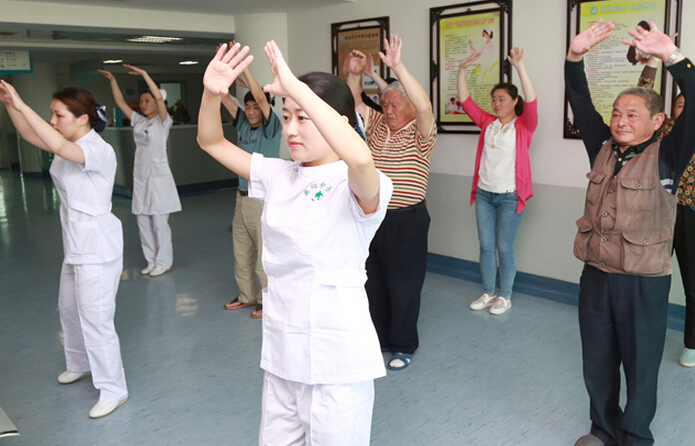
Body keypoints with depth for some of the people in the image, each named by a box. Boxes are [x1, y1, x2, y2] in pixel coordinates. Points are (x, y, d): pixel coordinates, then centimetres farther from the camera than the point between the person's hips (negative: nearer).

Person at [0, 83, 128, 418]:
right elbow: (30, 135, 8)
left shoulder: (99, 151, -21)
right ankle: (80, 364, 47)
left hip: (97, 247, -10)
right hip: (75, 245, 10)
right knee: (68, 309, 24)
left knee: (95, 319, -6)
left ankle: (113, 390, 7)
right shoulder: (71, 146, 7)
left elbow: (58, 146, -37)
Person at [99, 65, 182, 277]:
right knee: (143, 222, 9)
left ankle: (164, 262, 8)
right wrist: (113, 81, 10)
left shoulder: (162, 122, -5)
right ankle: (152, 261, 19)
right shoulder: (138, 121, 14)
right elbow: (120, 102, 17)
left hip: (158, 176, -7)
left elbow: (159, 97, -19)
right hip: (140, 177, 7)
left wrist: (144, 74, -19)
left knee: (159, 222, -3)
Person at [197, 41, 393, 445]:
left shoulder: (357, 186, -16)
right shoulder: (278, 176, 4)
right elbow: (212, 142, 7)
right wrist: (213, 94, -12)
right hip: (281, 353, 7)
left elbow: (360, 157, -40)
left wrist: (297, 88, -35)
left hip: (338, 361, -6)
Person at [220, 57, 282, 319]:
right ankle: (247, 296, 29)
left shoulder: (271, 128, -8)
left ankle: (267, 300, 12)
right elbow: (224, 97, 7)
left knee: (265, 253, -1)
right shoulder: (243, 125, 8)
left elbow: (261, 97, -21)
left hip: (264, 200, -7)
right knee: (241, 251, 15)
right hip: (242, 197, 7)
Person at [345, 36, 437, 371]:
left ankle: (403, 345, 18)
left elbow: (424, 106, -27)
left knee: (404, 285, 3)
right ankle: (378, 336, 32)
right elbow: (353, 104, 13)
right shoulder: (376, 127, 10)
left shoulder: (419, 134, -8)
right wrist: (354, 75, -5)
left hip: (406, 220, -6)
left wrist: (397, 66, -31)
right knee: (373, 281, 16)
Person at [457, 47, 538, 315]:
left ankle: (505, 297, 17)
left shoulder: (524, 126, -3)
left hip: (509, 196, -5)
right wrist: (462, 71, -6)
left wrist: (520, 67, -29)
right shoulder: (487, 123, 9)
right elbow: (466, 102, 5)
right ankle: (488, 293, 23)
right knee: (486, 247, 10)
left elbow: (531, 102, -20)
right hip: (484, 193, 5)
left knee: (504, 248, 2)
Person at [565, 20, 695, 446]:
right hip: (596, 275, 4)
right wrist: (575, 57, -12)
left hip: (644, 282, -4)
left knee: (640, 366, 10)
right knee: (597, 363, 16)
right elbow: (580, 102, 2)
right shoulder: (603, 150, 5)